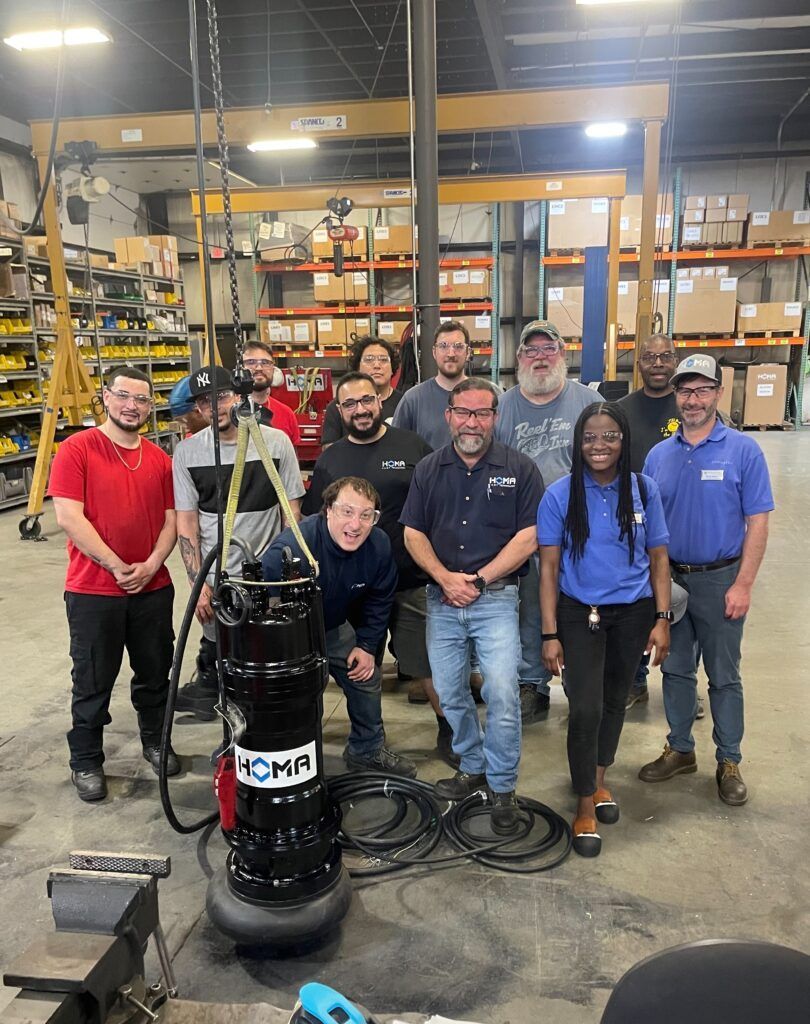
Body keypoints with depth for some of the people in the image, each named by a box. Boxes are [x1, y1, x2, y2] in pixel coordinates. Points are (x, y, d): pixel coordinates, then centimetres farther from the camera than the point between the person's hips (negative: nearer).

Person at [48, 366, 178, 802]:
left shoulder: (160, 459, 5)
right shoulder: (76, 450, -9)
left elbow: (171, 519, 5)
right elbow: (69, 517, -16)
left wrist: (150, 566, -10)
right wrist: (117, 567, -16)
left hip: (153, 589, 4)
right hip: (93, 591, -4)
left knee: (155, 672, 17)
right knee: (93, 682, 9)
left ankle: (154, 740, 37)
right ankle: (85, 762, 26)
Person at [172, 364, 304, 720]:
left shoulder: (275, 441, -4)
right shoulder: (187, 452, -1)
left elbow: (292, 510, 1)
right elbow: (186, 523, 1)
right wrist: (198, 584, -6)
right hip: (215, 580, 1)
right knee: (215, 653, 10)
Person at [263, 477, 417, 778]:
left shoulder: (378, 545, -19)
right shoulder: (292, 549, -39)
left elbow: (380, 599, 0)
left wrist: (367, 645, -2)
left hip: (332, 626, 6)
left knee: (367, 678, 13)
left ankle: (367, 750, 38)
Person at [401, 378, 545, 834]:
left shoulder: (520, 468, -2)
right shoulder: (428, 470, 8)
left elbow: (528, 538, -6)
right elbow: (413, 534, 6)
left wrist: (478, 581, -11)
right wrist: (446, 577, -10)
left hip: (496, 598, -3)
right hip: (441, 599, 4)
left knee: (502, 692, -10)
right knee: (451, 694, 11)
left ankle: (503, 788, 9)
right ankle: (473, 767, 33)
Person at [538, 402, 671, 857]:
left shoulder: (644, 490, -4)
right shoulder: (560, 494, -9)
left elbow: (658, 557, 3)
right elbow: (549, 567, -7)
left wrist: (662, 619, -3)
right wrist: (550, 633, -9)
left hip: (633, 613, 3)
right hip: (579, 614, -2)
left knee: (615, 700, 17)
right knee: (585, 709, -7)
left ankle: (599, 779, 40)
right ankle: (586, 804, 13)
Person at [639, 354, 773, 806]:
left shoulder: (743, 451, -7)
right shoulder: (659, 455, 4)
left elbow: (758, 523, -9)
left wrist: (743, 585, -14)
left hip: (720, 581, -3)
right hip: (669, 579, 4)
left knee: (724, 676, 8)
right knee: (676, 670, 14)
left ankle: (729, 761, 23)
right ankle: (680, 750, 30)